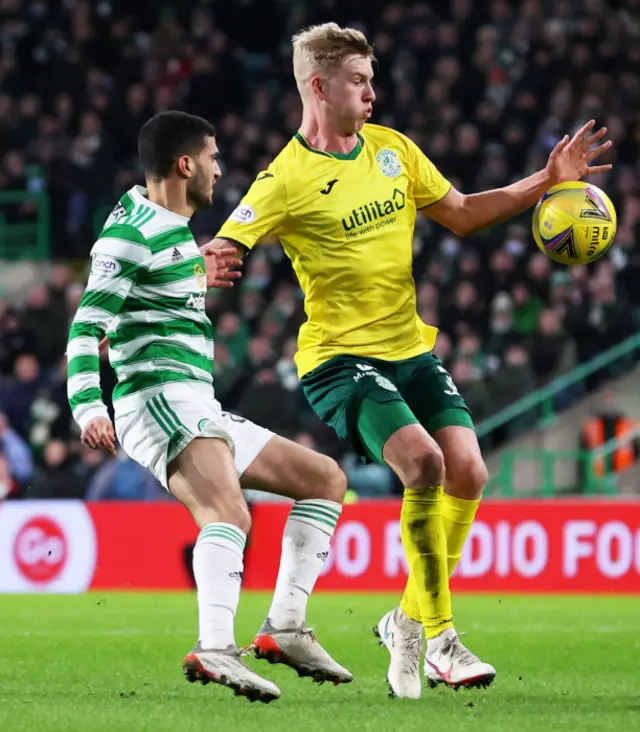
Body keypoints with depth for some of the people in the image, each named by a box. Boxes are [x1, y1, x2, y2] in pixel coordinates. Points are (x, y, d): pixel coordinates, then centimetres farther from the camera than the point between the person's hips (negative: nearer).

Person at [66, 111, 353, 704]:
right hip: (160, 397, -10)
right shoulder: (131, 232, -7)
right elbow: (87, 325, -16)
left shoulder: (175, 230, 22)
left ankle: (285, 629, 7)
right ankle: (215, 649, -55)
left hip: (199, 412, 10)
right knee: (228, 514, -35)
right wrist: (86, 406, -28)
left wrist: (201, 275, 41)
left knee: (326, 479, 14)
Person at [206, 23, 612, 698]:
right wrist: (202, 263, -41)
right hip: (341, 358, -7)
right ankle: (439, 640, -15)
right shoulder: (287, 178, -11)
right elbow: (221, 248, -16)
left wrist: (548, 181, 13)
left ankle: (408, 621, 12)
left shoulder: (392, 148, 10)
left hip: (411, 349, 7)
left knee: (467, 473, -8)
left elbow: (461, 214, 20)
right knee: (424, 463, -26)